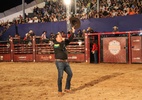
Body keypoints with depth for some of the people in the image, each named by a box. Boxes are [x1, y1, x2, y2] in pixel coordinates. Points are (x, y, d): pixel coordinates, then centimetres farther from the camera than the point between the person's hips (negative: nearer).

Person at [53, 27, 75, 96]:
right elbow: (61, 47, -24)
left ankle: (67, 88, 23)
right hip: (59, 62, -8)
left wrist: (72, 32, -1)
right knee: (60, 76, -8)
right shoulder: (55, 44, -8)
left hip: (65, 61, 8)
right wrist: (63, 40, -17)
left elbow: (70, 40, 8)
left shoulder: (63, 43, 12)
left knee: (70, 74, 10)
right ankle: (60, 91, 2)